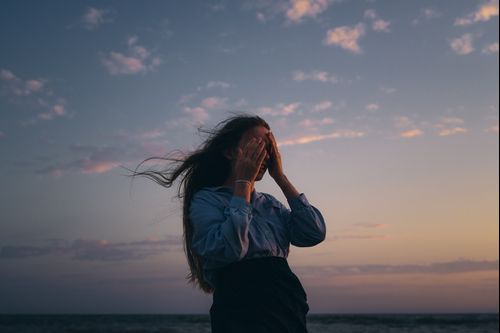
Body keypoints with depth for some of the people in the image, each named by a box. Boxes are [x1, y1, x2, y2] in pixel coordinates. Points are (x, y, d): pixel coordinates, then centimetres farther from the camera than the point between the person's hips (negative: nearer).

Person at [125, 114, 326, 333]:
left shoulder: (270, 204, 12)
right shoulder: (206, 199, -4)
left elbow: (315, 234, -2)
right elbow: (229, 250, -22)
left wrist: (280, 177, 1)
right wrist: (243, 182, -12)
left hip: (289, 309, 6)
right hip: (242, 311, -5)